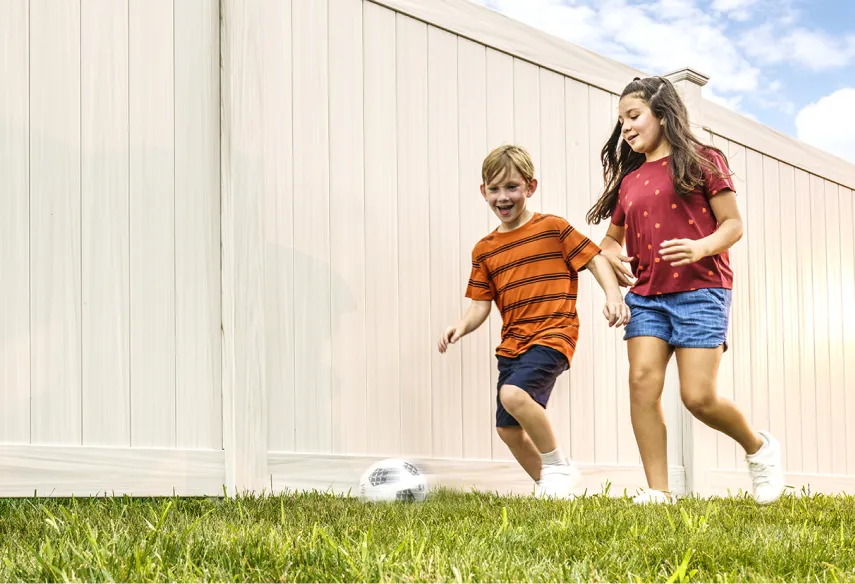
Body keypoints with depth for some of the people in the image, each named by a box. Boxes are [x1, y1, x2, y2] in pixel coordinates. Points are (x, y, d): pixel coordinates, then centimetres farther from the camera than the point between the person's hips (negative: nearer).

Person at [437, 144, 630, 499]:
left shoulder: (552, 228, -1)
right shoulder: (484, 250, 11)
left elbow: (595, 259, 0)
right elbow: (480, 305, 9)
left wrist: (613, 296, -18)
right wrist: (461, 326, -11)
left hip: (553, 335, -6)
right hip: (512, 343, 6)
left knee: (514, 393, -30)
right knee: (508, 429, 6)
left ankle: (559, 466, -10)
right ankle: (547, 485, 28)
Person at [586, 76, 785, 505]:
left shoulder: (702, 161, 3)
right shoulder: (628, 180, 17)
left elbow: (733, 224, -1)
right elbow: (612, 238, 27)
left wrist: (702, 247, -21)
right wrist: (612, 254, 2)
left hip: (699, 290, -5)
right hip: (645, 295, 5)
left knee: (698, 396, -11)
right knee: (642, 381, -14)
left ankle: (759, 448, 19)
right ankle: (658, 492, -10)